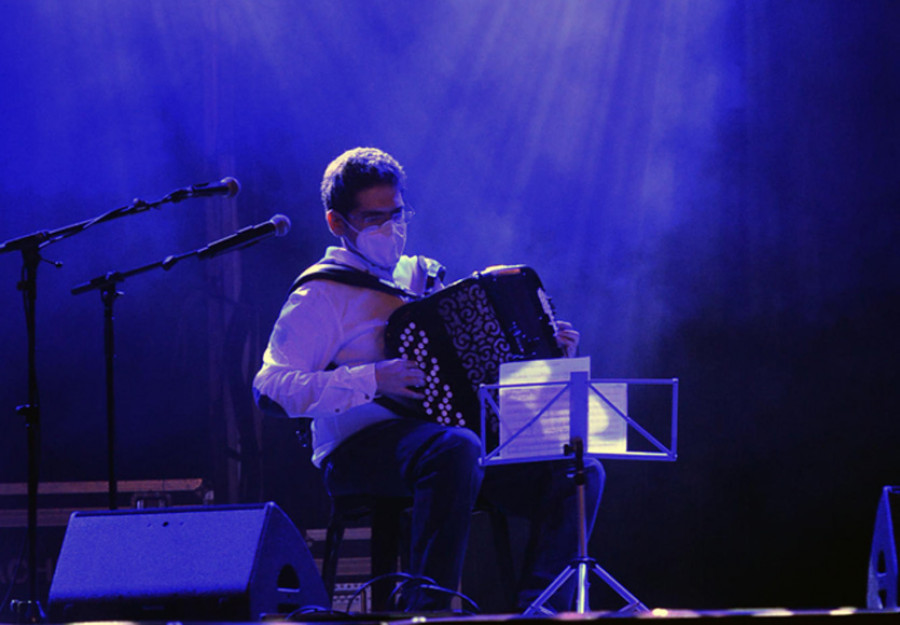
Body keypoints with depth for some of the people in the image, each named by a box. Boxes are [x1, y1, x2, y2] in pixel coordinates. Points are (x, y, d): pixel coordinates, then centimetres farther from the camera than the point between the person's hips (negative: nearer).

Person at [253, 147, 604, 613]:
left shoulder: (422, 275, 23)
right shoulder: (322, 295, -1)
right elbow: (270, 387, -12)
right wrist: (373, 380, -20)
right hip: (361, 448, -7)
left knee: (580, 471, -11)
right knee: (456, 448, -39)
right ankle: (430, 609, -36)